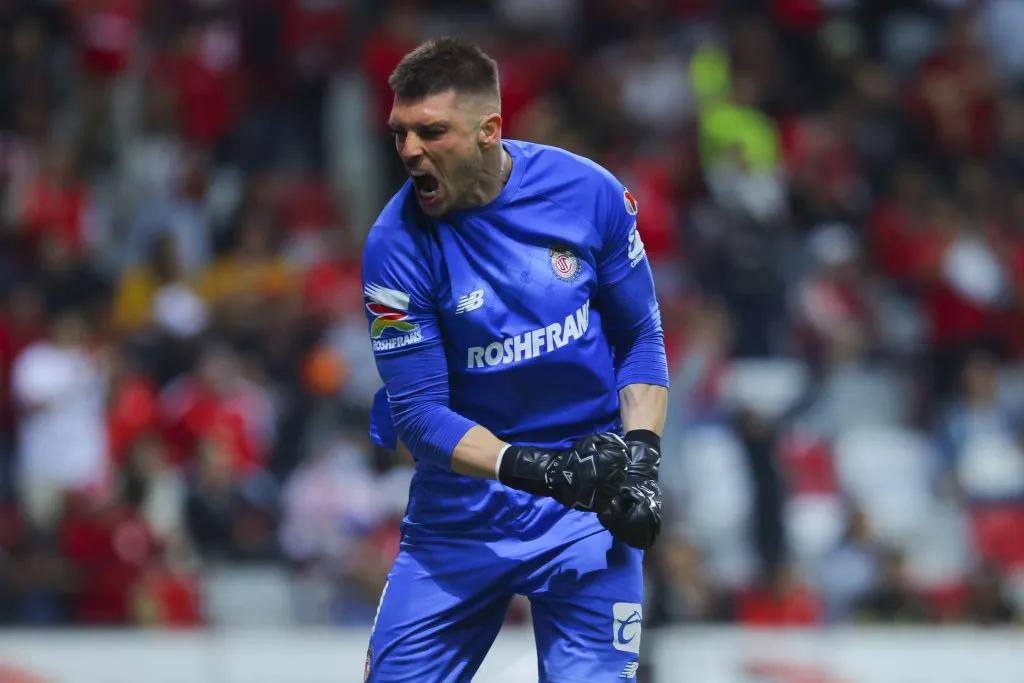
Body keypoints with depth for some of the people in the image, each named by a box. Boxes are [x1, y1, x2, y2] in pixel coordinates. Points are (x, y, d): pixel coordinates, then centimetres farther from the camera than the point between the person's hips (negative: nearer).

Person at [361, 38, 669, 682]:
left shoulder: (592, 194, -10)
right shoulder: (397, 243, -13)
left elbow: (641, 339, 3)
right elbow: (417, 412, -13)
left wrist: (640, 456, -11)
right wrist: (533, 469, -25)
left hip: (589, 498, 0)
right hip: (463, 500, 0)